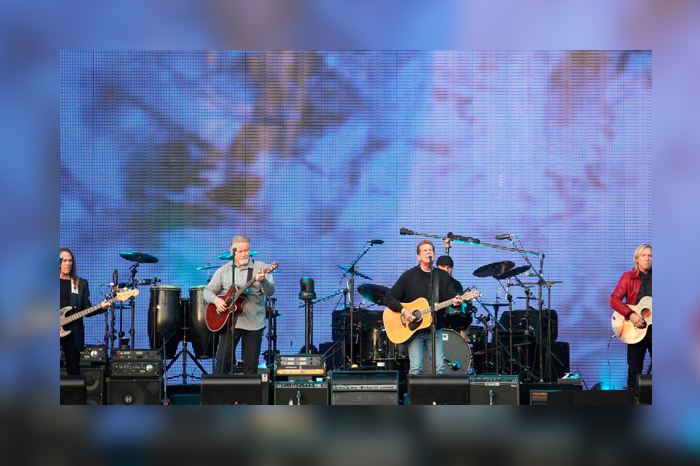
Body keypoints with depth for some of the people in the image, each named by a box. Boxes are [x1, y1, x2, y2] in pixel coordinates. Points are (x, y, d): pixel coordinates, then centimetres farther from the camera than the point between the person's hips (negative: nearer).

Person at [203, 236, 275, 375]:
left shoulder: (260, 267, 4)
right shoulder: (223, 271, 10)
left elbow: (270, 292, -6)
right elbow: (207, 291, 13)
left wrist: (263, 281, -28)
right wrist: (215, 300, -9)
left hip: (253, 323, -1)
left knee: (251, 363, 1)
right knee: (223, 359, -7)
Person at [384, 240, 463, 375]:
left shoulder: (443, 276, 10)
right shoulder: (409, 276, 1)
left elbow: (451, 297, 2)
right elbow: (389, 298, -1)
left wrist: (455, 302, -21)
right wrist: (403, 310, -16)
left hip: (435, 329, 3)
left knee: (440, 368, -3)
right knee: (416, 369, -10)